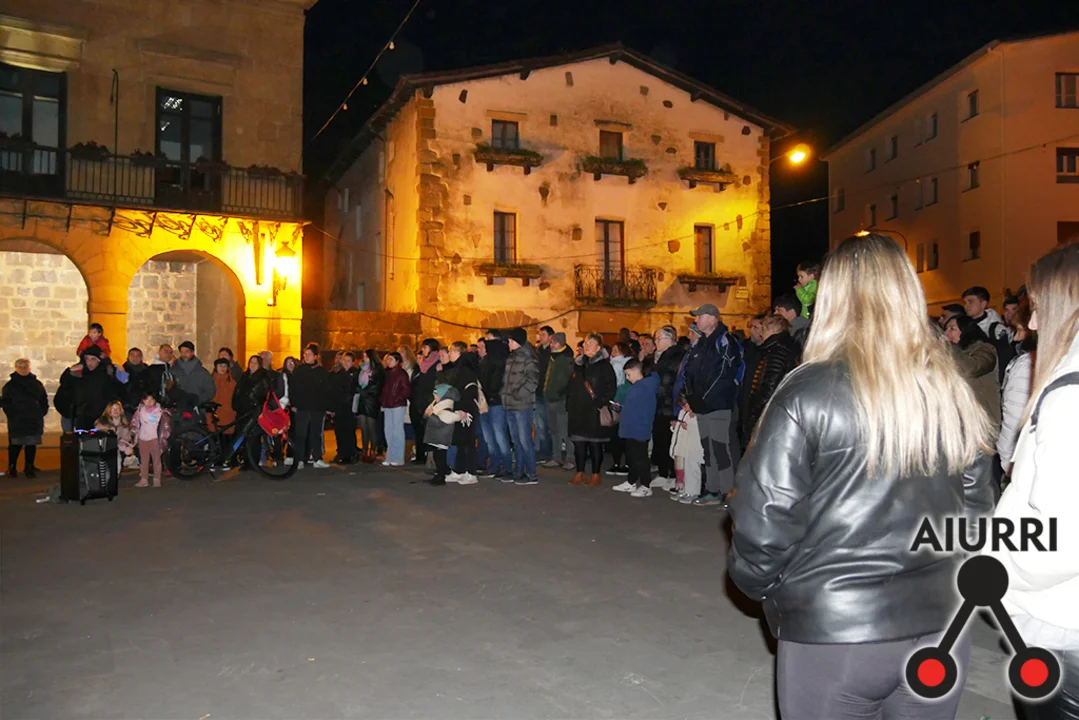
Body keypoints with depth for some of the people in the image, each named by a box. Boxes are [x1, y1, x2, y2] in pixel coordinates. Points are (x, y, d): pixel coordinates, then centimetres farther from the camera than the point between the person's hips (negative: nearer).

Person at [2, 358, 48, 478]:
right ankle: (11, 468, 15)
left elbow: (44, 401, 15)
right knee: (15, 445, 0)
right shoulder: (10, 385, 3)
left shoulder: (37, 384, 10)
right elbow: (4, 402, 0)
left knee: (31, 445, 4)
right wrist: (11, 414, -10)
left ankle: (29, 468, 14)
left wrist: (41, 413, 4)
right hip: (16, 422, -2)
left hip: (34, 422, 2)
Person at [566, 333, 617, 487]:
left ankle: (596, 475, 10)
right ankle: (580, 473, 19)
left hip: (594, 411, -6)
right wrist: (569, 404, 11)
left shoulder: (604, 365, -5)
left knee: (594, 443, 1)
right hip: (577, 410, 6)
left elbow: (611, 388, -11)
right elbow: (571, 386, 20)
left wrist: (601, 404, -17)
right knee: (578, 442, 8)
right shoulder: (578, 364, 14)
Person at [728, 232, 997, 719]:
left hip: (832, 629, -4)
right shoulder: (953, 393, 0)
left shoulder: (809, 393, -16)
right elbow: (975, 507, 9)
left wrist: (755, 580, 4)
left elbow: (765, 513, -15)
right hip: (941, 623, 5)